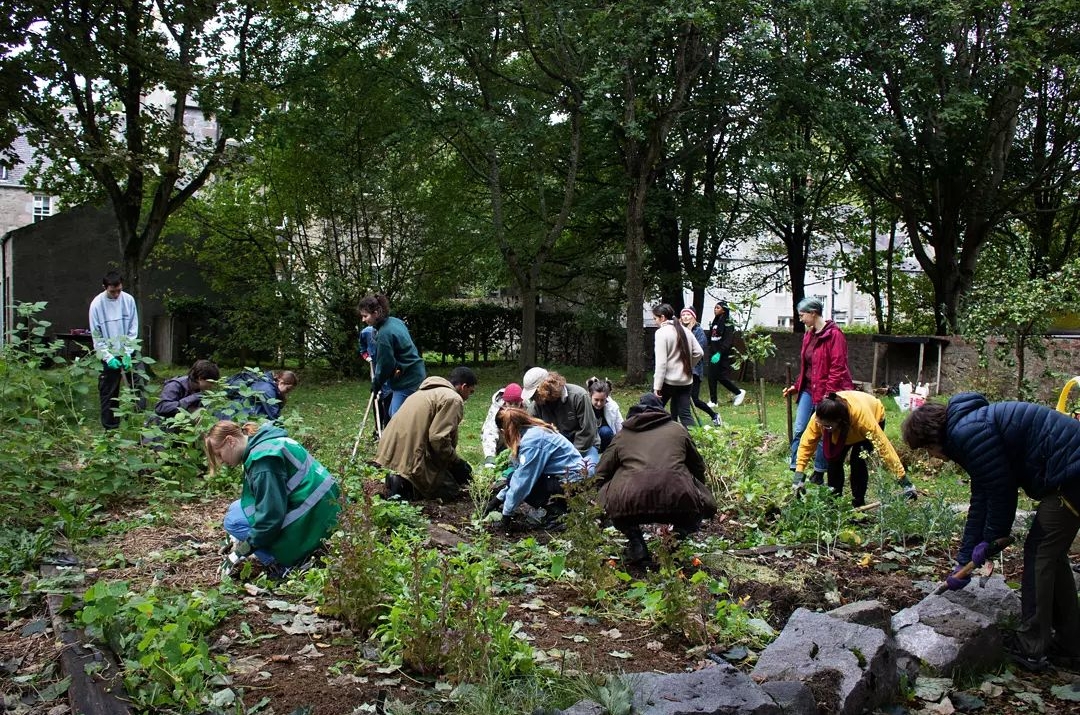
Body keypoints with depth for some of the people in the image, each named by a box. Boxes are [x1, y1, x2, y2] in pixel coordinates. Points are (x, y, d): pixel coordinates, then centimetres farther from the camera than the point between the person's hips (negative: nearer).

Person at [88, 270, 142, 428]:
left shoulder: (128, 300, -5)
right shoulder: (97, 304, -9)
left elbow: (133, 329, -1)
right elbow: (96, 336, -6)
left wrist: (128, 353, -10)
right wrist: (108, 357, -15)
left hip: (129, 352, 1)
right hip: (109, 355, -1)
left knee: (139, 385, -5)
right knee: (108, 393, 5)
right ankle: (110, 427, 14)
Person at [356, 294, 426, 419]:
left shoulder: (384, 333, -22)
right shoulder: (395, 321, 6)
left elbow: (385, 364, -15)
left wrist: (376, 385, 0)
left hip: (407, 381, -10)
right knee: (392, 414, 18)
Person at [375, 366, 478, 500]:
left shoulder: (425, 391, 21)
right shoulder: (453, 399, -9)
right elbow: (438, 438, -19)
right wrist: (456, 462, -5)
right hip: (411, 458, -9)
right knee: (452, 491, 6)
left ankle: (401, 482, 3)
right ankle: (403, 487, -11)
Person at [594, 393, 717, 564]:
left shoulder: (622, 435, 25)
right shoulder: (677, 430, 26)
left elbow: (602, 474, 27)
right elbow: (698, 468, 35)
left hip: (630, 502, -1)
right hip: (678, 500, 1)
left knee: (608, 496, 32)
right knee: (706, 503, 32)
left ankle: (635, 542, 12)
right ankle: (679, 535, 8)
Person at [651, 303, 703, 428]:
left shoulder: (661, 332, -13)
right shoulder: (685, 331, 8)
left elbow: (661, 362, -18)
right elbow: (699, 352, 10)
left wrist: (657, 386, -17)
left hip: (668, 380, -6)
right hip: (685, 379, 6)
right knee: (685, 413, 5)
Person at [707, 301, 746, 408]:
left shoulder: (727, 323, -10)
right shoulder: (714, 322, 15)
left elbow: (728, 341, -18)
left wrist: (719, 353, -25)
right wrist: (711, 351, 11)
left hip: (723, 356, -8)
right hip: (713, 354, 8)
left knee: (722, 377, -5)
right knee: (712, 377, 3)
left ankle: (739, 393, 15)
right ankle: (713, 401, 8)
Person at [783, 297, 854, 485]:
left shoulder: (834, 334, -13)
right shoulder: (809, 335, 14)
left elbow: (838, 367, -17)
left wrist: (828, 393, -20)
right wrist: (796, 386, 17)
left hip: (826, 392, -8)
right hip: (808, 390, 8)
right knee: (799, 430, 0)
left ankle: (818, 475, 14)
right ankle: (796, 472, 4)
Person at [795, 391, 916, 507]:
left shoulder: (861, 415, -46)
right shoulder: (821, 416, -37)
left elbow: (882, 444, -41)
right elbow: (807, 442, -29)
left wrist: (903, 480, -39)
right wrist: (799, 474, -35)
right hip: (844, 429, 4)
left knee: (858, 461, -20)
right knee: (833, 458, -12)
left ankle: (858, 504, -4)